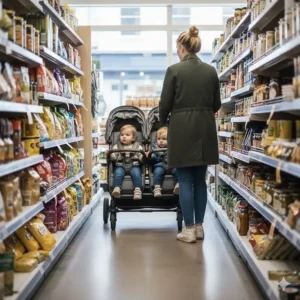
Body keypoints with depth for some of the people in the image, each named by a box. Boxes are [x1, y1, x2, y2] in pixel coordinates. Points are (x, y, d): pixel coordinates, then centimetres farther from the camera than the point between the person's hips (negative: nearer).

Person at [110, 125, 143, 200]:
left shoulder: (137, 146, 11)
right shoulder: (117, 146, 13)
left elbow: (141, 157, 6)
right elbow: (113, 157, 5)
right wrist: (109, 154, -16)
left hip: (134, 165, -1)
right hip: (121, 166, 1)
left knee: (136, 173, -31)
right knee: (118, 173, -30)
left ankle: (137, 190, -36)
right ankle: (116, 188, -38)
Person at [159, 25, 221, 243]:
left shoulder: (174, 70, -7)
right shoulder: (211, 71, 5)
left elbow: (165, 103, -5)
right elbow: (216, 104, 10)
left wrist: (163, 122, 15)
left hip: (182, 129, -4)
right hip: (205, 129, 4)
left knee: (185, 180, 2)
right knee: (200, 179, 12)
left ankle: (189, 229, 4)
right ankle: (199, 226, 17)